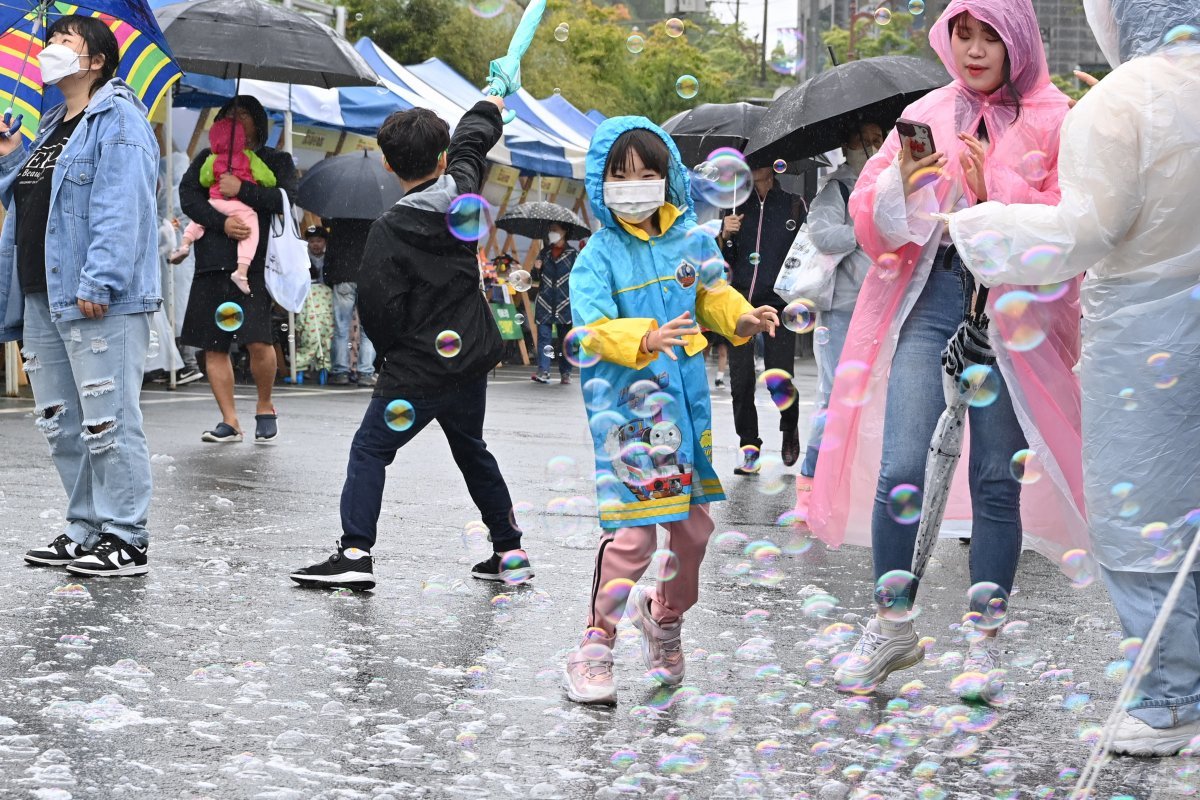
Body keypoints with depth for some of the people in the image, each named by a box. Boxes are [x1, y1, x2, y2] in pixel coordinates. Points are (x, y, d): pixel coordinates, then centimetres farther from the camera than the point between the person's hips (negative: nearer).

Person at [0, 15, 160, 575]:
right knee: (58, 424, 12)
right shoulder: (48, 129, 22)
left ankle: (124, 541, -3)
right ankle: (85, 530, 21)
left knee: (106, 423, -8)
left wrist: (99, 282, -25)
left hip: (98, 300, -10)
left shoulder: (117, 122, -7)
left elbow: (120, 210, -17)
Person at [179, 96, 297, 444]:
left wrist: (242, 190, -12)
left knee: (258, 341, -16)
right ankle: (230, 421, 8)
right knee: (214, 346, 1)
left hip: (255, 262, -3)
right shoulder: (207, 158, 17)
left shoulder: (276, 161, 13)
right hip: (212, 262, 3)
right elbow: (187, 196, 2)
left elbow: (285, 198, -4)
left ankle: (265, 407, 7)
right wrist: (221, 222, -12)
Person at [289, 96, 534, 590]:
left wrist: (390, 349, 4)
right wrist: (490, 109, 41)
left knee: (370, 450, 0)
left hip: (419, 367, -7)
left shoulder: (390, 230, -17)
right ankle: (510, 553, 25)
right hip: (471, 355, 7)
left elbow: (377, 308, -17)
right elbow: (470, 145, 20)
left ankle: (355, 554, -10)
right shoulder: (463, 195, -1)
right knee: (471, 450, 22)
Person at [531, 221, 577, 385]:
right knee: (544, 336, -6)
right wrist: (536, 269, -2)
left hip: (565, 303, -3)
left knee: (565, 339, 1)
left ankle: (565, 373, 7)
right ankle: (543, 371, -9)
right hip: (545, 302, 3)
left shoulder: (573, 253, 3)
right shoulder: (544, 253, 13)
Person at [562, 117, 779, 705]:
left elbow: (709, 294, 19)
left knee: (694, 525, 13)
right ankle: (595, 649, -1)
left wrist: (740, 318, 0)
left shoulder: (690, 236, 5)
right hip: (626, 402, -6)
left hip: (685, 397, 6)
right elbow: (592, 328, -18)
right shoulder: (600, 254, -10)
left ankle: (665, 618, 38)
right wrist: (646, 339, -34)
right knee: (634, 530, -13)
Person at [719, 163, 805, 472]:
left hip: (778, 300, -2)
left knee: (780, 379, -9)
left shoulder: (794, 205, 7)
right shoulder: (737, 206, 11)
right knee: (740, 380, -3)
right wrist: (725, 235, -6)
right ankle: (749, 449, 7)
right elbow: (724, 259, 12)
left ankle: (790, 426, 22)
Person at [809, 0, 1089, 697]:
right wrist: (901, 184, -10)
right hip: (930, 293, 2)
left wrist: (996, 191, -16)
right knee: (901, 469, -8)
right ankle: (893, 628, 8)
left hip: (1014, 306, -2)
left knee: (998, 478, 1)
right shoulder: (925, 115, 13)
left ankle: (984, 640, 11)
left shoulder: (1053, 121, 4)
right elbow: (870, 222, 11)